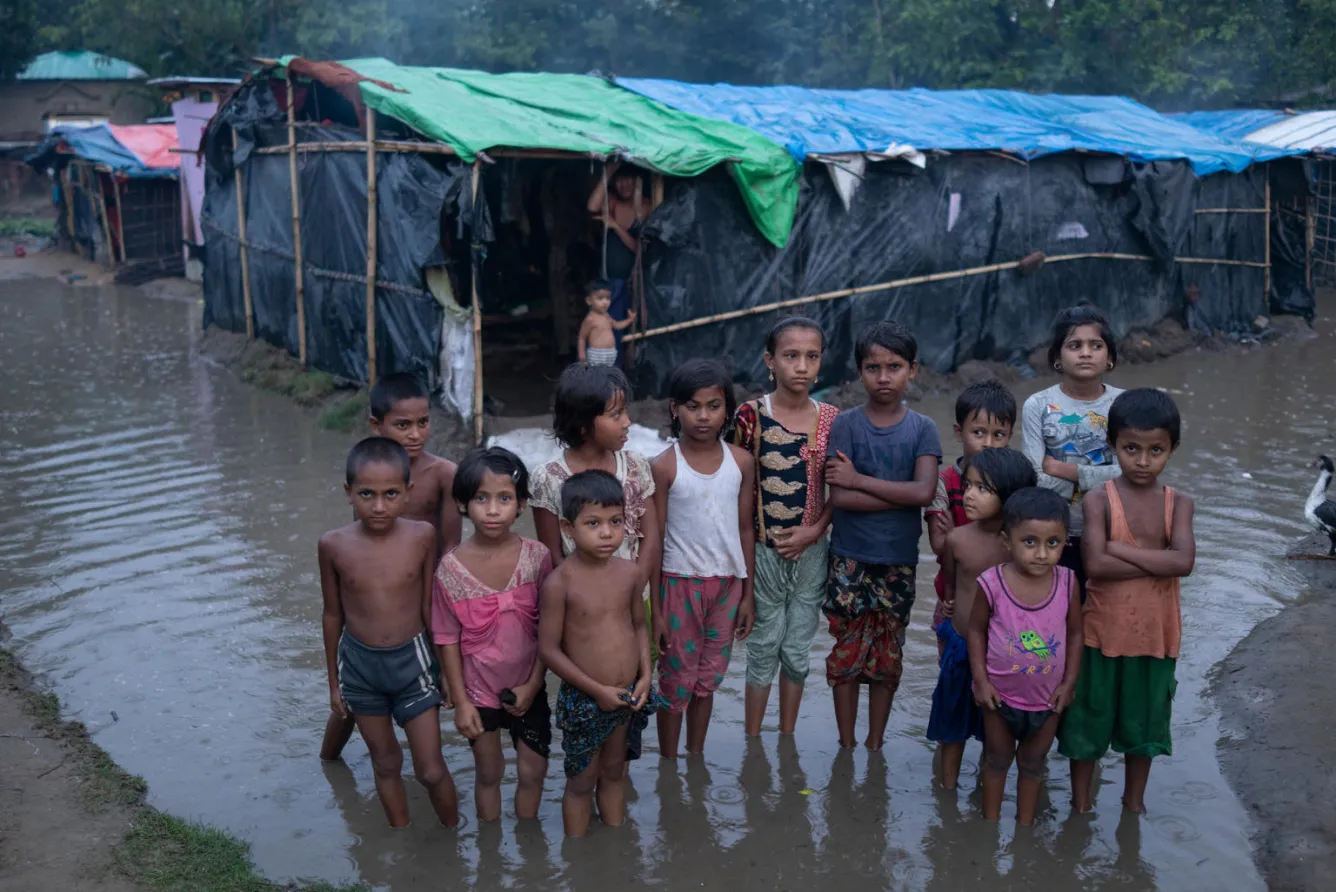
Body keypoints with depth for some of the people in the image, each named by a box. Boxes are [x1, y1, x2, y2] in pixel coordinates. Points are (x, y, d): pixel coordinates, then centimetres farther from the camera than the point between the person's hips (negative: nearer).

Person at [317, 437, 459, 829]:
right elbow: (333, 614, 1)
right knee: (385, 764, 18)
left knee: (431, 770, 6)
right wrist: (334, 681, 8)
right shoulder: (334, 545, -12)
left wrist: (448, 666, 4)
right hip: (359, 664, 1)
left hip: (412, 661, -1)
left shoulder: (422, 536, -15)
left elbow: (429, 606, -3)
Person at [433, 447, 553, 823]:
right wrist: (461, 701, -7)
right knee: (488, 773, 17)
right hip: (479, 689, -1)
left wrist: (533, 684, -9)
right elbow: (448, 638, -8)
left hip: (527, 687, 1)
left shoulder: (537, 557, -13)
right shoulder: (451, 567, -15)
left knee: (533, 771, 13)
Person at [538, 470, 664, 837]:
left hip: (628, 696, 5)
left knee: (615, 773, 23)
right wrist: (597, 689, -16)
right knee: (582, 782, 12)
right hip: (585, 699, -5)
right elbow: (549, 648, -16)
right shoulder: (560, 583, -19)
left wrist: (645, 675, -4)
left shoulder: (630, 573, -4)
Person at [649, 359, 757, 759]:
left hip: (727, 584, 3)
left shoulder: (741, 462, -1)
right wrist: (654, 610, -8)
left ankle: (696, 761, 32)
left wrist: (748, 594, 6)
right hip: (680, 584, -3)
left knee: (708, 680, 15)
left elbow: (746, 529, 5)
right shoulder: (664, 467, -11)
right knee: (676, 682, 7)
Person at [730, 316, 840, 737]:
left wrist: (813, 531, -11)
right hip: (763, 548, -2)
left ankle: (787, 739, 30)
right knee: (764, 648, 8)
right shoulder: (751, 415, -9)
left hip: (810, 550, 2)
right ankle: (753, 742, 24)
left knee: (798, 650, 13)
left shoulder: (832, 419, -2)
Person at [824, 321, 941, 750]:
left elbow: (924, 491, -17)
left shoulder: (922, 428, -2)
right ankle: (846, 746, 22)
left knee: (887, 658, 11)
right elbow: (839, 497, -15)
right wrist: (902, 494, -16)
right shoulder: (845, 424, -5)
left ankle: (875, 745, 27)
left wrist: (860, 480, -17)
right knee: (846, 655, 6)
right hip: (849, 560, -1)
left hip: (898, 562, 1)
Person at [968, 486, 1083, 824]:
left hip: (1048, 697, 1)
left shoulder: (1067, 582, -17)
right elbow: (976, 630, -8)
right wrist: (981, 680, -10)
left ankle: (1026, 822, 40)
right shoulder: (991, 584, -22)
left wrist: (1069, 683, -4)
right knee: (997, 759, 21)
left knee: (1033, 763, 21)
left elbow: (1075, 633, -4)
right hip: (1000, 694, -1)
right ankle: (991, 818, 39)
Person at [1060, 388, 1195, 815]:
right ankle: (1081, 803, 32)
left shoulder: (1178, 503, -4)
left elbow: (1184, 560, -20)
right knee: (1089, 719, 13)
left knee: (1143, 722, 19)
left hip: (1155, 635, 3)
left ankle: (1134, 800, 40)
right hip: (1103, 632, -2)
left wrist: (1121, 548, -21)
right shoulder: (1099, 500, -12)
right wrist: (1158, 560, -21)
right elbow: (1095, 564, -24)